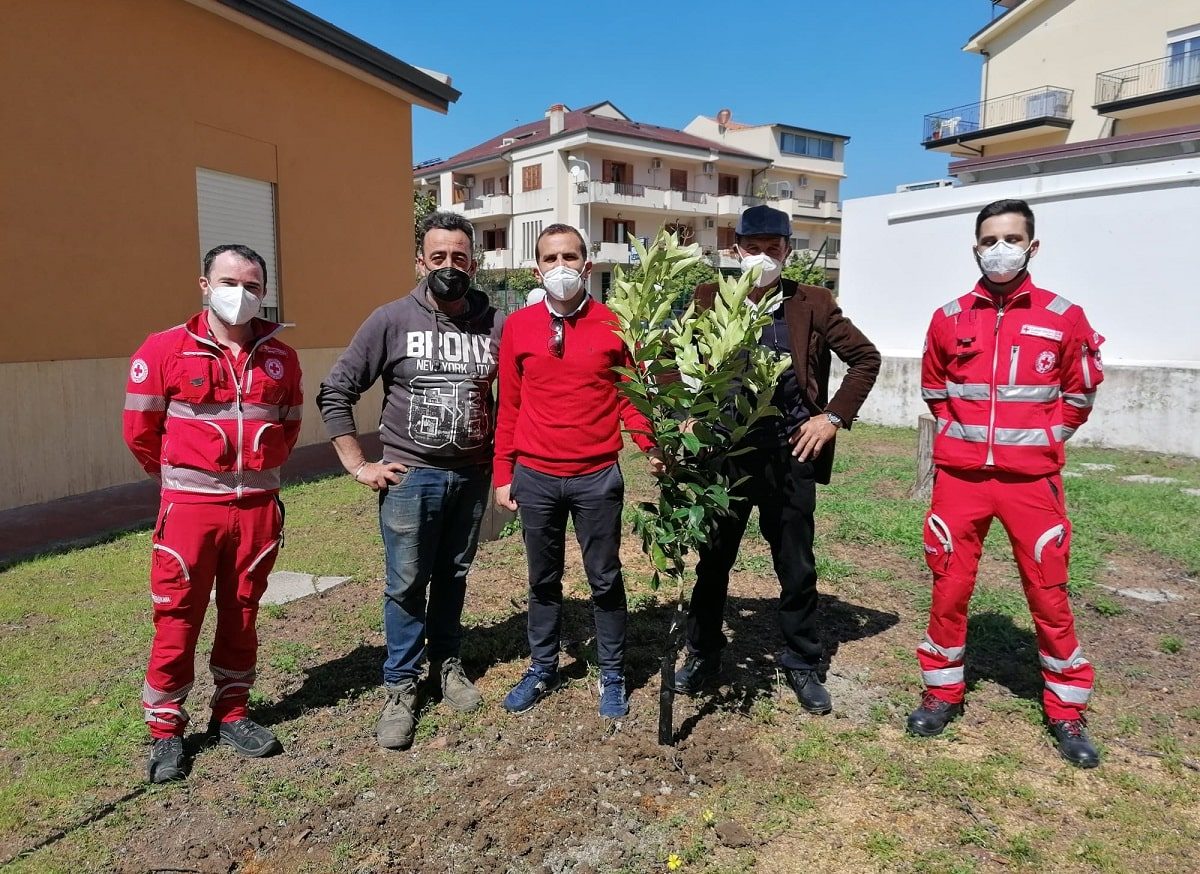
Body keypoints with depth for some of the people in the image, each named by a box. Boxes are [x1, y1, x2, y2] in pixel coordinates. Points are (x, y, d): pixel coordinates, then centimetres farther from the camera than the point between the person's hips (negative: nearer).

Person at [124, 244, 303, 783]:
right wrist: (179, 475, 11)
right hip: (190, 506, -3)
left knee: (241, 616, 13)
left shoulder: (279, 357, 5)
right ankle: (166, 731, 20)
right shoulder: (165, 350, -5)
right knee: (177, 620, 3)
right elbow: (140, 428, 2)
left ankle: (231, 714, 29)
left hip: (259, 506, 3)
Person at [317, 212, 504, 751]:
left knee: (453, 577, 16)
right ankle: (401, 688, 20)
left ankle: (447, 664, 34)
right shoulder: (392, 320, -7)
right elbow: (335, 393, -4)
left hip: (472, 476, 2)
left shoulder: (496, 325, -2)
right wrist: (359, 466, -7)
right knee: (406, 585, 4)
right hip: (410, 477, -2)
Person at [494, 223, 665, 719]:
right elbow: (509, 405, 5)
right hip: (535, 478, 1)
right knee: (543, 579, 15)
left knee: (605, 580, 9)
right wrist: (503, 473, 4)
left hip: (597, 477, -1)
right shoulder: (518, 326, 2)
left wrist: (650, 446, -15)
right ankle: (542, 669, 32)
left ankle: (612, 676, 26)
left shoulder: (613, 326, -1)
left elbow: (629, 395, 2)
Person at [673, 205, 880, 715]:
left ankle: (803, 665, 29)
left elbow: (865, 358, 6)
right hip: (724, 453, 1)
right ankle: (702, 655, 30)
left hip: (790, 456, 0)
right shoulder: (710, 300, 2)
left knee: (797, 568, 11)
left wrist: (834, 415, -2)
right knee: (713, 559, 11)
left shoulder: (812, 305, 0)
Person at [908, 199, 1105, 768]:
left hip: (1031, 478, -1)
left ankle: (1066, 712, 24)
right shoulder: (949, 319, 2)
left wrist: (1042, 438, 3)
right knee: (949, 587, 8)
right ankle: (942, 692, 26)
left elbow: (1078, 394, 10)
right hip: (960, 475, 1)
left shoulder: (1063, 317, -1)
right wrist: (963, 430, 8)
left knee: (1048, 594, 6)